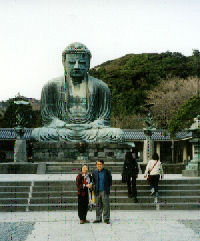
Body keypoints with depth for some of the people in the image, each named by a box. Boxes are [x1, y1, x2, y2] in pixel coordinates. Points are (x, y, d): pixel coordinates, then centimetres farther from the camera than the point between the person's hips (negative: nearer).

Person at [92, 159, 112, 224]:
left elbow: (110, 181, 7)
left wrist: (107, 187, 3)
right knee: (98, 205, 8)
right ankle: (98, 218, 17)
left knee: (106, 205, -3)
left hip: (104, 191, -2)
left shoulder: (107, 172, 1)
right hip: (97, 191, 3)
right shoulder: (94, 173, 7)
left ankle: (106, 218, 6)